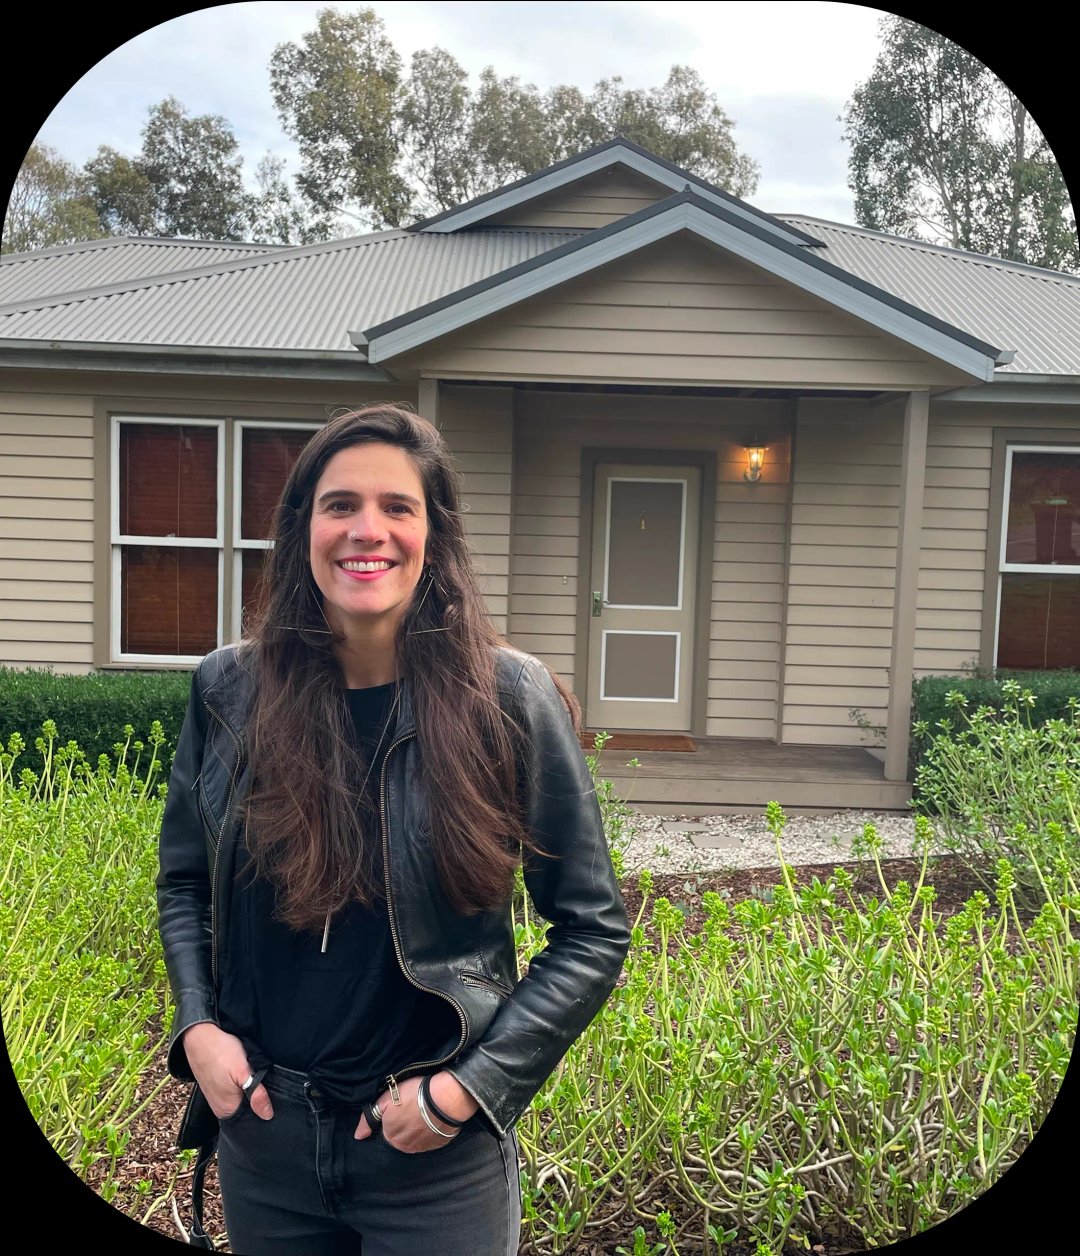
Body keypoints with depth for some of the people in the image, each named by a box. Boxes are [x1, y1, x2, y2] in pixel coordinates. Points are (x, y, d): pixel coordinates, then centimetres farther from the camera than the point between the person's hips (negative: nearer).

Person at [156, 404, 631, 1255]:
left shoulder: (508, 699, -13)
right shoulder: (229, 691, -4)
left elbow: (592, 930, -8)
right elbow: (184, 882, 10)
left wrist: (475, 1082, -13)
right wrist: (197, 1025, -3)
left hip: (437, 1153, -3)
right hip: (261, 1132, 3)